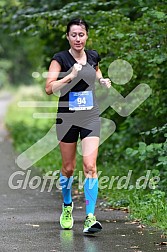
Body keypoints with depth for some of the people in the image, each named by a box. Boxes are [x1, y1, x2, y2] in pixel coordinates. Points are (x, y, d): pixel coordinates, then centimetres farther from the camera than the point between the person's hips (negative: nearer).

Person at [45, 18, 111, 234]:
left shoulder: (93, 56, 4)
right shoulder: (59, 59, -8)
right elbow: (49, 88, -18)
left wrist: (102, 79, 7)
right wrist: (71, 75, -26)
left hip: (90, 117, 2)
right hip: (67, 117, -2)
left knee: (90, 165, -13)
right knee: (68, 168, 9)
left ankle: (90, 218, -16)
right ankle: (67, 206, 36)